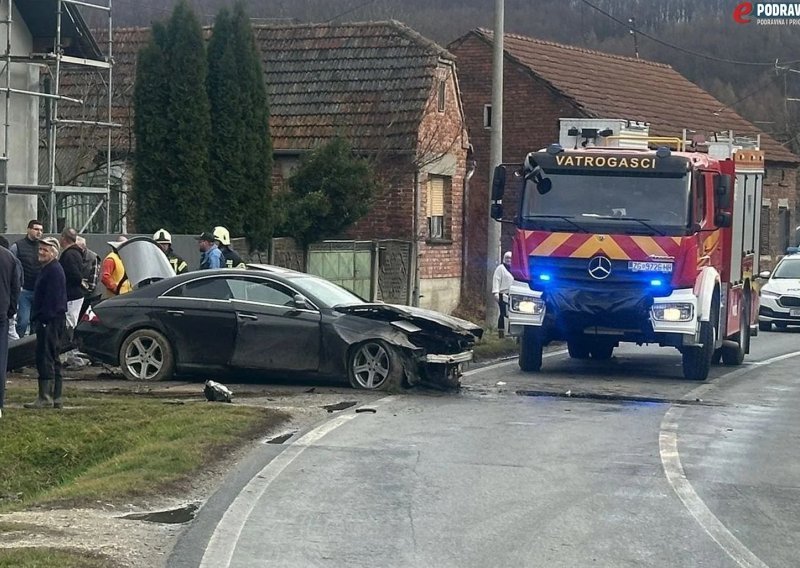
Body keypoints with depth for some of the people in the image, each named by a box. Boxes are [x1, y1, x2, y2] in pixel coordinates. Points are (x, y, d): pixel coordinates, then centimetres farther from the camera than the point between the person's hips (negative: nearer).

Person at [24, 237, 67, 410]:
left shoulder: (54, 271, -14)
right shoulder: (47, 269, 19)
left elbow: (52, 298, -21)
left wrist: (43, 318, -23)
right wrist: (37, 318, 20)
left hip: (50, 322, -11)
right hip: (47, 320, 11)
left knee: (45, 359, -12)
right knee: (53, 360, 12)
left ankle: (45, 398, -13)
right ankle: (55, 398, 16)